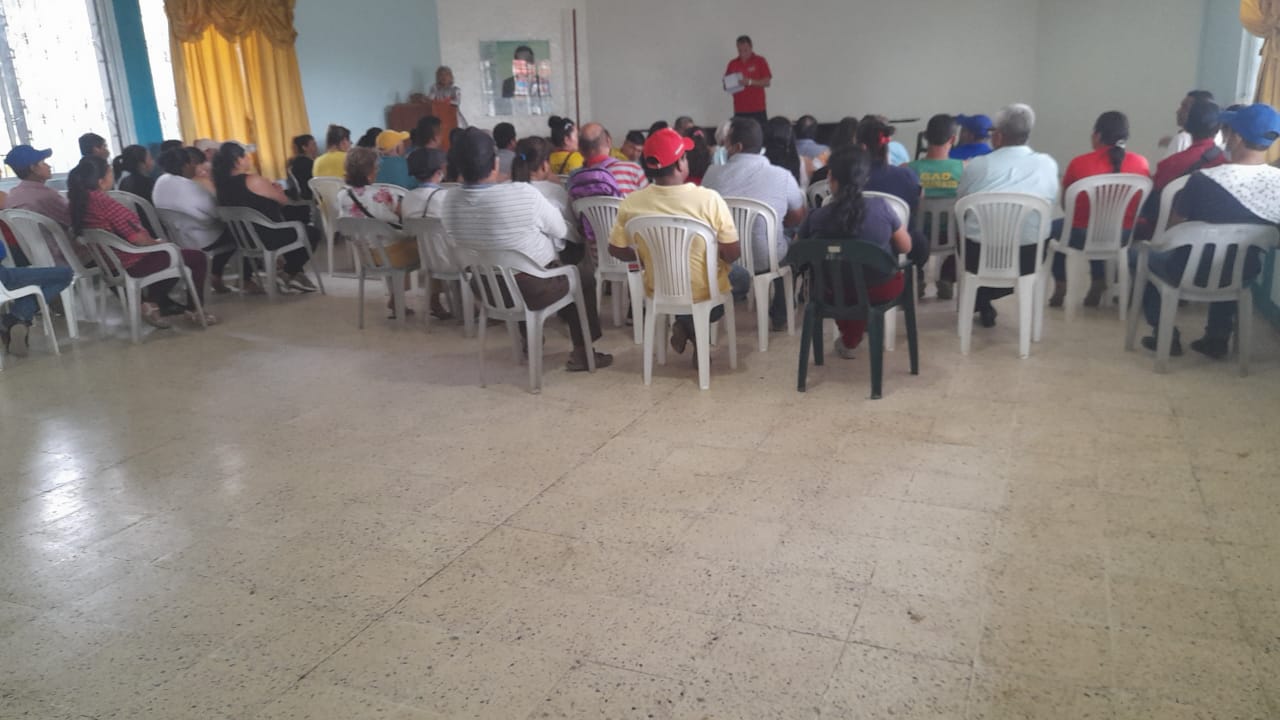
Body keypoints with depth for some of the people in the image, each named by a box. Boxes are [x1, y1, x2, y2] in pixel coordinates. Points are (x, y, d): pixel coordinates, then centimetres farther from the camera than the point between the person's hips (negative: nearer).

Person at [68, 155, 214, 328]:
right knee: (197, 258, 2)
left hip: (110, 262, 10)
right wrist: (159, 243, -3)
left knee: (164, 253, 33)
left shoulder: (80, 200, 1)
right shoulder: (105, 202, -26)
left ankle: (153, 302, 25)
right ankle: (194, 310, 12)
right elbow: (138, 239, -23)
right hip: (130, 264, -10)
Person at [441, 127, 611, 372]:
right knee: (584, 279, 19)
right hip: (531, 290, -6)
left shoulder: (450, 200, -11)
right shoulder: (523, 194, -26)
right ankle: (581, 353, 19)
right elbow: (561, 231, -10)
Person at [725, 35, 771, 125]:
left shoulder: (760, 61, 3)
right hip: (739, 110, 2)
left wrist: (750, 82, -16)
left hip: (758, 109, -2)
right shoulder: (732, 64, 11)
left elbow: (767, 82, -2)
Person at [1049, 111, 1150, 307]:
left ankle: (1060, 286, 30)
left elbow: (1066, 206, 0)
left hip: (1084, 236, -3)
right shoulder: (1141, 163, -4)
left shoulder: (1078, 163, -12)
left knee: (1054, 228, 29)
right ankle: (1098, 282, 39)